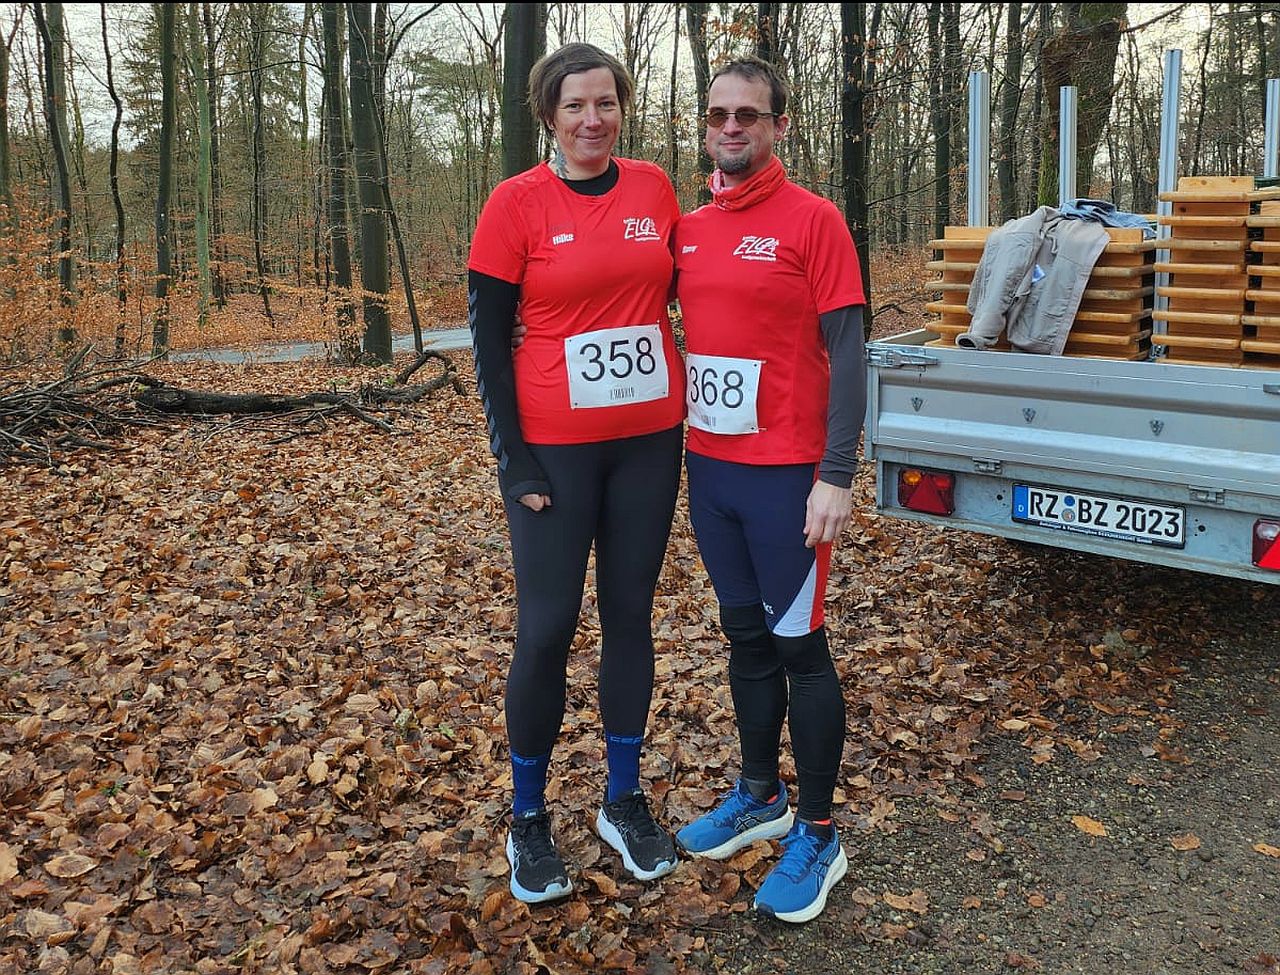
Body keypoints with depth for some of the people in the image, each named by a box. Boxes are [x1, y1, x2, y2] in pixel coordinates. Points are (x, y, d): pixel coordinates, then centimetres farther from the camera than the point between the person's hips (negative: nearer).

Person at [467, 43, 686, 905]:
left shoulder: (654, 189, 4)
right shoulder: (517, 203, -6)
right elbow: (489, 340, -5)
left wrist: (683, 408, 7)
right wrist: (515, 460, -10)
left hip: (649, 440, 4)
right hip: (556, 446, -3)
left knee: (631, 615, 11)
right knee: (547, 628, 0)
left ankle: (624, 800, 26)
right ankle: (529, 818, 18)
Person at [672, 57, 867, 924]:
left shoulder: (812, 219, -8)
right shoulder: (690, 229, 10)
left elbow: (847, 354, -11)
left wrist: (837, 477, -17)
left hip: (785, 475, -6)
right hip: (709, 466, 6)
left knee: (799, 644, 2)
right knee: (746, 634, 16)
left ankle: (818, 836, 15)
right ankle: (760, 796, 32)